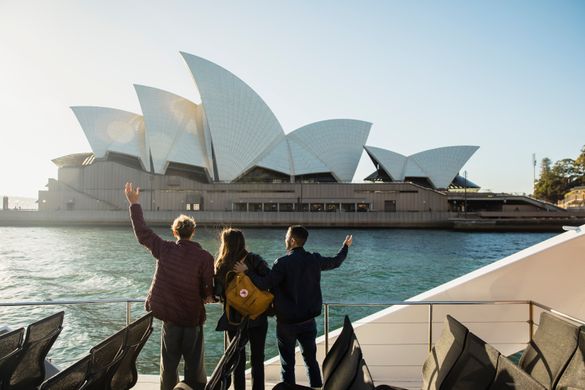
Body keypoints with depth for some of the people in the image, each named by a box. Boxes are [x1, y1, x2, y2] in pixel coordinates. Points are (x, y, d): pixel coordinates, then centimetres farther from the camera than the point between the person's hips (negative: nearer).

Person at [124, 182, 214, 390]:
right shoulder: (205, 257, -11)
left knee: (169, 365, 15)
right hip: (193, 318, -1)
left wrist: (134, 204, 12)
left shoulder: (165, 250, -5)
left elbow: (142, 232, 5)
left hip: (170, 317, 2)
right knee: (195, 367, 9)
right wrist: (207, 297, 12)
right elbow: (209, 291, -12)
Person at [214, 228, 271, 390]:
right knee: (257, 359, 12)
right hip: (257, 317, -1)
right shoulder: (254, 259, -9)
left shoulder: (221, 265, -5)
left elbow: (218, 293, -3)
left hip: (234, 320, 1)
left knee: (238, 359, 16)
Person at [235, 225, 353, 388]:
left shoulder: (282, 263, -16)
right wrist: (345, 246, 31)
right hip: (308, 320, 4)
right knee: (311, 359, 17)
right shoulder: (315, 260, -2)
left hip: (286, 322, -4)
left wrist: (247, 271, -11)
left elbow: (265, 284, -20)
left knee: (287, 363, 8)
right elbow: (336, 262, 14)